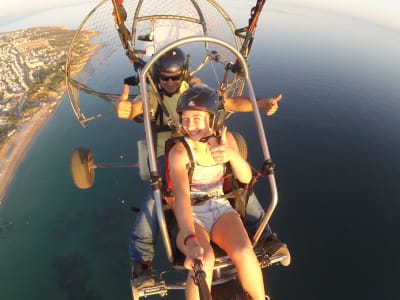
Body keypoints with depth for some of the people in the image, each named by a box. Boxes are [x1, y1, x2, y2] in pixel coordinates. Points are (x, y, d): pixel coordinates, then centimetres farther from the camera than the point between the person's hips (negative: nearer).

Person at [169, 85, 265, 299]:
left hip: (221, 209, 3)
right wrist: (191, 239, -47)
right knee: (203, 259, -32)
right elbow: (182, 197, -30)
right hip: (191, 216, -2)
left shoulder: (225, 138, -3)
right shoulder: (179, 151, -17)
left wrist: (232, 154, -30)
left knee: (244, 252, -24)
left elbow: (246, 178, -8)